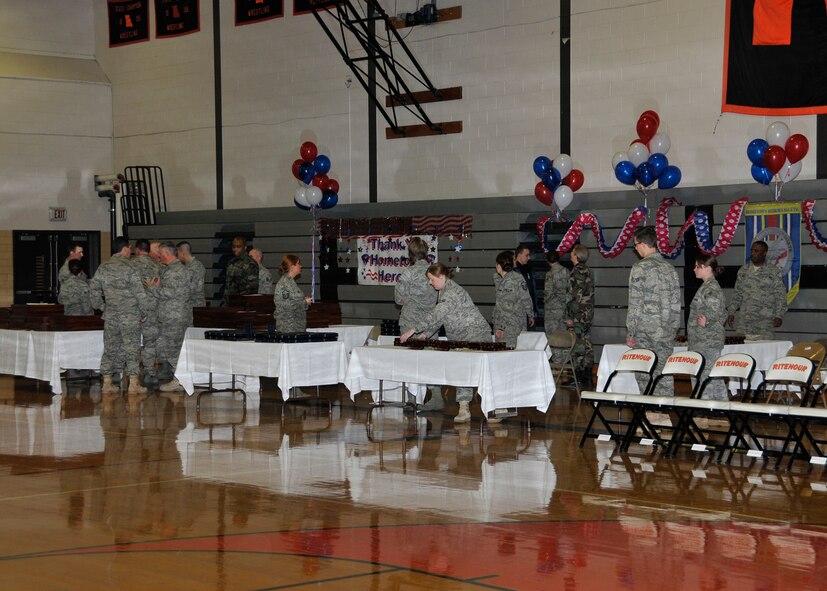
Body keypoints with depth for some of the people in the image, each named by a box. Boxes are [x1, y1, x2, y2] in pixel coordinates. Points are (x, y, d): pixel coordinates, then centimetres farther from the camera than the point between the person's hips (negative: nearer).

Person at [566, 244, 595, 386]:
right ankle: (587, 376, 17)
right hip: (588, 313, 9)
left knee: (578, 346, -6)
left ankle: (579, 378, -4)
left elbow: (575, 296, -19)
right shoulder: (587, 271, 13)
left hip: (578, 315, -9)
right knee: (587, 344, 12)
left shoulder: (577, 272, -15)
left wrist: (570, 316, -17)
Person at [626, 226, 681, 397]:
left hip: (646, 331, -6)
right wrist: (674, 328, 17)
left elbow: (635, 304, -11)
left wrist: (630, 332, -7)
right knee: (665, 374, 9)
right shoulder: (669, 267, 9)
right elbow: (676, 303, 11)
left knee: (645, 376, 0)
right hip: (667, 331, 6)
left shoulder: (640, 268, -10)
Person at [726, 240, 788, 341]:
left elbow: (781, 296, 0)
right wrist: (731, 312, 10)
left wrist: (779, 316, -9)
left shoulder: (774, 272, 3)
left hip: (765, 322, -3)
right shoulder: (743, 271, 14)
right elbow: (737, 294, 18)